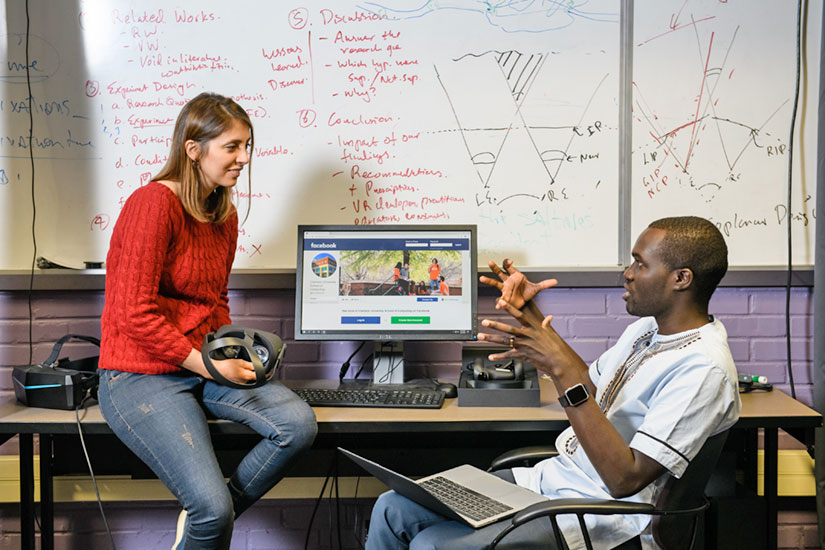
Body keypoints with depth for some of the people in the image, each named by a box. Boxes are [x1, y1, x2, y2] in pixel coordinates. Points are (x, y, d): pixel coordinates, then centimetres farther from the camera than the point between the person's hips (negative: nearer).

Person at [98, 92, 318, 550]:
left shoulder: (225, 215, 10)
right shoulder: (154, 203, -16)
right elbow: (136, 315, -20)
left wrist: (234, 351, 2)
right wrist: (208, 364, -19)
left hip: (206, 366, 8)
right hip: (142, 377, -8)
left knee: (299, 424, -13)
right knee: (212, 507, -20)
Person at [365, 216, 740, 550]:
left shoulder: (703, 366, -20)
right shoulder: (647, 328, 10)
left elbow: (625, 479, -26)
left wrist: (562, 370, -30)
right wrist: (529, 313, 18)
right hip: (547, 478, 9)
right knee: (393, 508, 0)